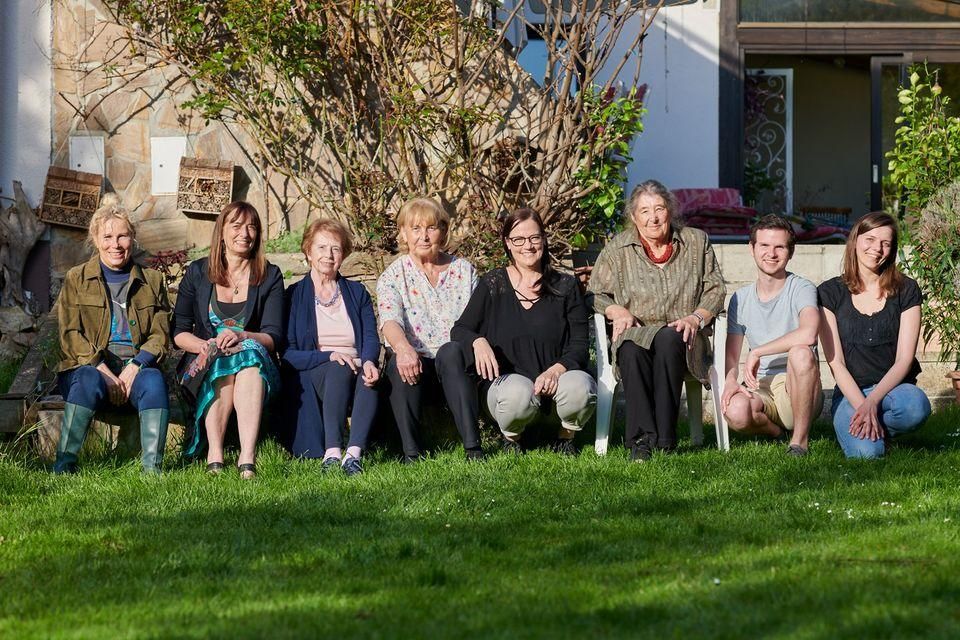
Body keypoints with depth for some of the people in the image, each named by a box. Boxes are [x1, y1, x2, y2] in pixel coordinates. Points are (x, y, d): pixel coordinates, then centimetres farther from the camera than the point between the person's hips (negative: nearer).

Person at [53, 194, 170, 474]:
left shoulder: (152, 280, 16)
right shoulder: (76, 279, 11)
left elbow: (160, 334, 7)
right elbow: (70, 335, 0)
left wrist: (135, 367, -13)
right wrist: (101, 369, -16)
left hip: (136, 367, 1)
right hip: (90, 365, -1)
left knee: (153, 380, -33)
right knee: (89, 380, -36)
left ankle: (152, 467, -40)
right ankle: (64, 462, -36)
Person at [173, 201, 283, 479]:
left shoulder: (269, 276, 8)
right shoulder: (198, 273, 8)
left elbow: (274, 337, -1)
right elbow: (178, 332, 4)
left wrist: (242, 336, -23)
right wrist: (206, 345, -18)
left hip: (256, 363, 0)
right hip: (204, 368, 0)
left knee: (248, 352, -35)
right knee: (226, 358, -35)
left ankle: (248, 457, -51)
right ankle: (214, 454, -45)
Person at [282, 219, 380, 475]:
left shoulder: (357, 293, 21)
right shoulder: (293, 296, 11)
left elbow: (371, 338, 5)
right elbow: (287, 353, 0)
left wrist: (368, 361, -19)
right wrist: (328, 357, -17)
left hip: (356, 371, 2)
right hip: (311, 378, -2)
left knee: (369, 377, -34)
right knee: (339, 370, -37)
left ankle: (354, 453, -51)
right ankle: (332, 452, -52)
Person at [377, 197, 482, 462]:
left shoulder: (463, 270, 15)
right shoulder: (394, 276, 8)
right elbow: (390, 320, -11)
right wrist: (403, 348, -34)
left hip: (456, 362, 1)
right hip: (415, 362, 0)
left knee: (450, 351, -34)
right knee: (400, 364, -35)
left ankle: (473, 447, -42)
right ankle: (410, 453, -38)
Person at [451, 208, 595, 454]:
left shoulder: (565, 286, 9)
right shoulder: (492, 285, 8)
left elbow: (579, 345, 4)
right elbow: (459, 331, 7)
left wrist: (556, 370, -17)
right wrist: (478, 341, -18)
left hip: (555, 378, 1)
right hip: (506, 377, -1)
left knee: (580, 387, -34)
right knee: (518, 393, -38)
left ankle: (566, 438, 0)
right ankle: (511, 438, -2)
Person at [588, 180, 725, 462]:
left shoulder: (696, 242, 13)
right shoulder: (617, 249, 11)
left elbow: (715, 290, 12)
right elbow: (596, 294, 13)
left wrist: (696, 317, -6)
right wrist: (618, 311, -8)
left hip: (680, 335, 0)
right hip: (635, 332, 0)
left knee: (668, 340, -39)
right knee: (631, 350, -38)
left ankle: (664, 436, -38)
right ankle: (641, 439, -41)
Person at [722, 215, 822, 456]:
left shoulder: (801, 289, -5)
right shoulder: (740, 299, 12)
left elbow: (808, 334, -26)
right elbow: (731, 354, 10)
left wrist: (757, 352, -19)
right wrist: (730, 380, -14)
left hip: (797, 389, -3)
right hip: (760, 390, 3)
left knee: (801, 353, -37)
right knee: (735, 411, -34)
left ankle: (800, 438, -20)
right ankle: (780, 432, 2)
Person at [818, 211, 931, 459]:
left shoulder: (906, 290, 4)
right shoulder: (830, 293, 3)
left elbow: (904, 359, -4)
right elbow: (836, 363, -3)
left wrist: (872, 402, -20)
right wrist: (861, 406, -18)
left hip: (893, 388, 1)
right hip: (851, 392, -1)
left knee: (917, 407, -37)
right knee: (866, 452, -31)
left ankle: (878, 431, -4)